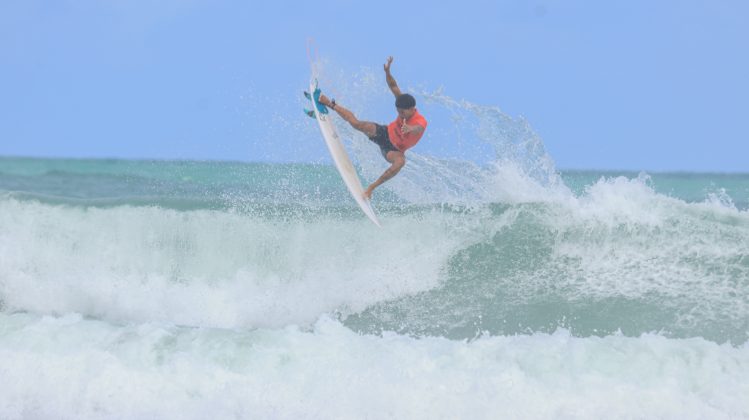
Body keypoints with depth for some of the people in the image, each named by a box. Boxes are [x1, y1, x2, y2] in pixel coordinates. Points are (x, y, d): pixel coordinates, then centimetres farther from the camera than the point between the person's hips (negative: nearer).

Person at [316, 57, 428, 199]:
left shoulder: (421, 122, -33)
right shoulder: (404, 104, -18)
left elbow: (417, 128, -59)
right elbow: (393, 86, -12)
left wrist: (410, 129, -83)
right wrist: (387, 72, -30)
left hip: (393, 150, -4)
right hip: (385, 133, 4)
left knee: (400, 162, -38)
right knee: (357, 124, -15)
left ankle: (371, 187, -29)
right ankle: (329, 103, 7)